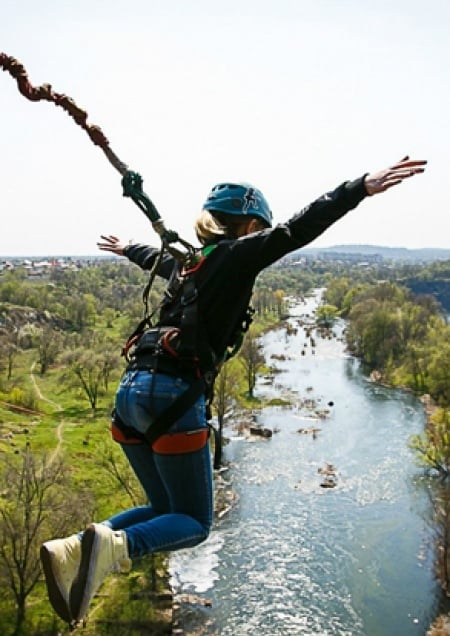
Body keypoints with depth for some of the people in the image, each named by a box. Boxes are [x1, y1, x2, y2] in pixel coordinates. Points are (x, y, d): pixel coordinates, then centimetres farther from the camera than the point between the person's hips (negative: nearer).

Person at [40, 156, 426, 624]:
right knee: (194, 523, 7)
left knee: (165, 510, 20)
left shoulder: (188, 260, 20)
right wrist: (361, 187, -17)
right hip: (174, 394, -8)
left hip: (130, 389, 8)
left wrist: (126, 249, 64)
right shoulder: (238, 254, 0)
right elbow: (296, 230, -13)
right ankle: (114, 545, -21)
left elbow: (155, 257, 42)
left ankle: (73, 549, 0)